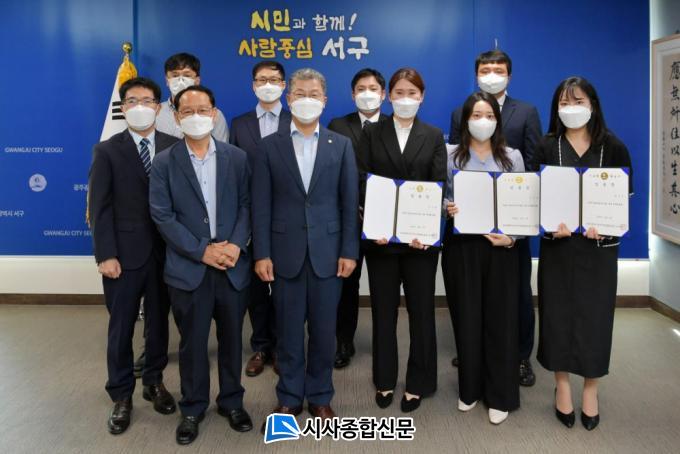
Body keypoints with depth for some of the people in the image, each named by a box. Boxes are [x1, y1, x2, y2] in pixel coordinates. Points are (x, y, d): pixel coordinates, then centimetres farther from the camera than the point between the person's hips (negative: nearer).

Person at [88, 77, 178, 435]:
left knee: (159, 321, 14)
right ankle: (121, 396, 22)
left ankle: (154, 382, 32)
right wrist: (106, 254, -11)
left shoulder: (174, 147, 3)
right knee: (121, 327, 8)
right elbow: (100, 207, -4)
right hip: (124, 253, -1)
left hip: (166, 251, 2)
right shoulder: (107, 151, 0)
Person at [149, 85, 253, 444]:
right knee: (192, 343, 9)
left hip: (233, 266, 2)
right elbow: (161, 215, -6)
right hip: (187, 269, -1)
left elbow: (246, 205, 3)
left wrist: (236, 245, -13)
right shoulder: (164, 163, 0)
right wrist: (202, 251, -14)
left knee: (231, 338, 12)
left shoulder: (237, 157, 5)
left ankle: (231, 402, 31)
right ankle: (192, 408, 27)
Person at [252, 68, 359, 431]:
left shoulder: (341, 145, 5)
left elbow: (350, 202, 2)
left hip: (327, 252, 1)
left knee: (324, 330, 8)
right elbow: (261, 204, 0)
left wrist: (349, 250, -4)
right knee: (288, 330, 8)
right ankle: (289, 398, 23)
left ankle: (320, 397, 24)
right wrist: (261, 253, -6)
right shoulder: (269, 146, 3)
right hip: (286, 252, 0)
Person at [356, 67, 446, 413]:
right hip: (381, 235, 0)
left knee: (421, 310, 6)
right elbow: (361, 182, -2)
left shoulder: (434, 136, 6)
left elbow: (439, 186, -2)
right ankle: (385, 380, 24)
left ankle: (418, 382, 20)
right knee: (383, 310, 9)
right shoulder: (371, 133, 5)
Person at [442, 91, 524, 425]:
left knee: (499, 318, 3)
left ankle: (500, 395, 17)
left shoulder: (512, 157, 6)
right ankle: (469, 388, 24)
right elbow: (439, 197, 4)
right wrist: (447, 208, -18)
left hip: (499, 247, 0)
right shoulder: (450, 156, 3)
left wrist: (512, 237, -12)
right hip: (461, 246, 0)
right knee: (466, 317, 7)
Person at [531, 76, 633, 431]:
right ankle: (562, 387, 22)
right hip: (558, 242, 0)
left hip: (599, 243, 0)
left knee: (595, 313, 5)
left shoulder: (613, 147, 0)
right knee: (558, 311, 5)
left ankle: (590, 390, 22)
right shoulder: (547, 146, 1)